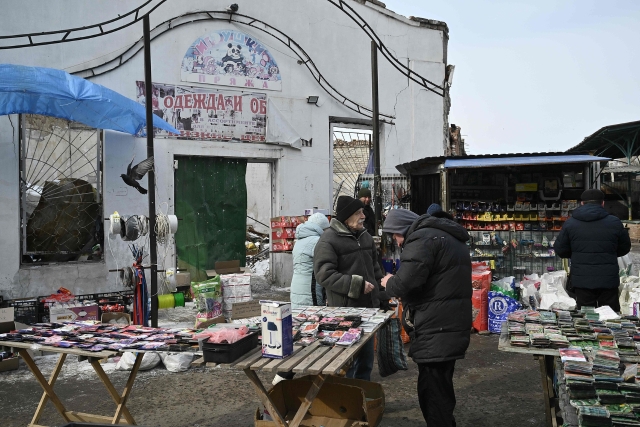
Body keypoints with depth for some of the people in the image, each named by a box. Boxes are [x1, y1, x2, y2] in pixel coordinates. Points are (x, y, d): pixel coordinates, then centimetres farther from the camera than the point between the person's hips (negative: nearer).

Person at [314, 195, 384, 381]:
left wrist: (380, 295, 18)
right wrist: (357, 284, -22)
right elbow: (324, 275, -21)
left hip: (368, 307, 8)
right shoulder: (328, 240, -13)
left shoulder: (365, 236, 12)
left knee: (366, 357, 18)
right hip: (344, 311, -8)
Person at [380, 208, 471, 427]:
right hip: (452, 326, 11)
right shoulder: (447, 236, 19)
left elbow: (406, 282, -23)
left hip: (437, 331, -11)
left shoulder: (422, 239, -13)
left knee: (432, 394, -2)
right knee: (441, 390, 22)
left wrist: (390, 283, -2)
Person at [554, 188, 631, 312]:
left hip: (581, 280, 0)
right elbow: (625, 248, 12)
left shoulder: (570, 223, -2)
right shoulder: (615, 223, -1)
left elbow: (559, 250, 2)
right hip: (608, 280, 0)